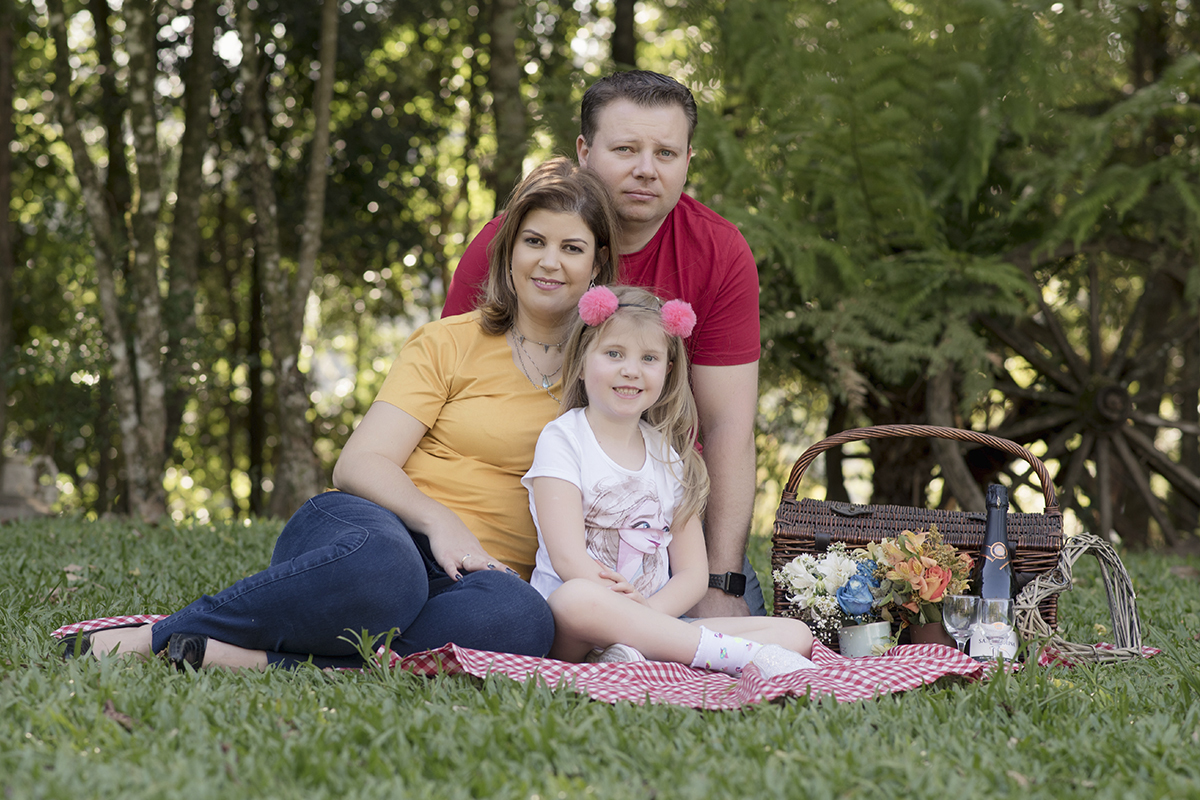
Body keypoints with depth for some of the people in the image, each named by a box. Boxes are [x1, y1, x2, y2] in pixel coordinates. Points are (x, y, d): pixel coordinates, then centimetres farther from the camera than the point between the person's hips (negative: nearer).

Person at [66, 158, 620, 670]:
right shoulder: (448, 343, 7)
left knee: (523, 621, -38)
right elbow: (359, 464, -4)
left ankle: (261, 659, -36)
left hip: (478, 573, 2)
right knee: (379, 561, -42)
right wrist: (438, 518, -21)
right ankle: (152, 636, -25)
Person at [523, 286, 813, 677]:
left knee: (797, 634, -12)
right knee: (579, 599, -41)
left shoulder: (669, 457, 16)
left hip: (656, 621, 5)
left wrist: (648, 612, -12)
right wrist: (622, 608, -22)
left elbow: (693, 572, 9)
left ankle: (640, 656, -33)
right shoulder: (563, 439, 2)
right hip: (571, 636, -5)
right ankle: (743, 656, -37)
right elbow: (568, 558, -10)